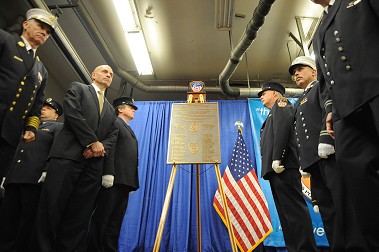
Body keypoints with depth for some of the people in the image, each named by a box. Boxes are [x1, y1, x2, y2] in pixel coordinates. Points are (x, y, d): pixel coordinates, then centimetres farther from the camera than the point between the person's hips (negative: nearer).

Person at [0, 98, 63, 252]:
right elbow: (17, 150, 26)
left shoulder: (59, 127, 7)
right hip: (14, 177, 7)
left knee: (28, 218, -1)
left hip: (34, 178, -6)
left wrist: (47, 171, -21)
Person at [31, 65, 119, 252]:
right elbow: (72, 114, -5)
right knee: (51, 208, -6)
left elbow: (113, 135, 16)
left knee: (80, 214, 2)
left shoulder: (110, 109, 28)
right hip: (68, 155, -4)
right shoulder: (77, 88, 14)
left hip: (94, 164, 5)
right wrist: (93, 142, -10)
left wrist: (101, 148, -7)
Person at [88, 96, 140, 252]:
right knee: (101, 219, -2)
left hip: (125, 180, 8)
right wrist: (108, 173, -22)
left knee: (115, 222, 9)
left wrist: (132, 181, 13)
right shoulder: (114, 122, 2)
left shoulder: (129, 130, 26)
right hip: (114, 179, -8)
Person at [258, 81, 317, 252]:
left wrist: (277, 158, -22)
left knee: (294, 209, -11)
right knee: (287, 212, 5)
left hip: (283, 166, -9)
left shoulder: (281, 104, 7)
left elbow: (284, 126, -13)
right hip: (277, 170, 10)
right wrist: (273, 163, 14)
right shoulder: (274, 112, 32)